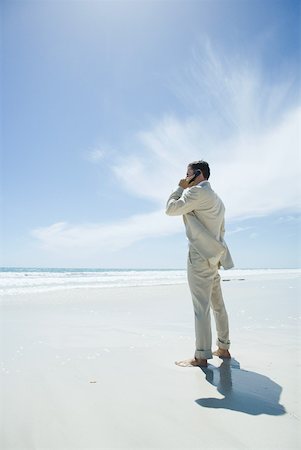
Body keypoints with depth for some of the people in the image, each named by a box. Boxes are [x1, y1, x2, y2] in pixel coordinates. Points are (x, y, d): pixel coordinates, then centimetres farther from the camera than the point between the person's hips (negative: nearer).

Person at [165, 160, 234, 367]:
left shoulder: (197, 191, -8)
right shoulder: (216, 199, 21)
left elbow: (171, 209, -10)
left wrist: (180, 188, 3)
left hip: (200, 257, -10)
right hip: (214, 256, 10)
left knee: (201, 307, -9)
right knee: (218, 304, 13)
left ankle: (201, 356, -5)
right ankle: (224, 348, 22)